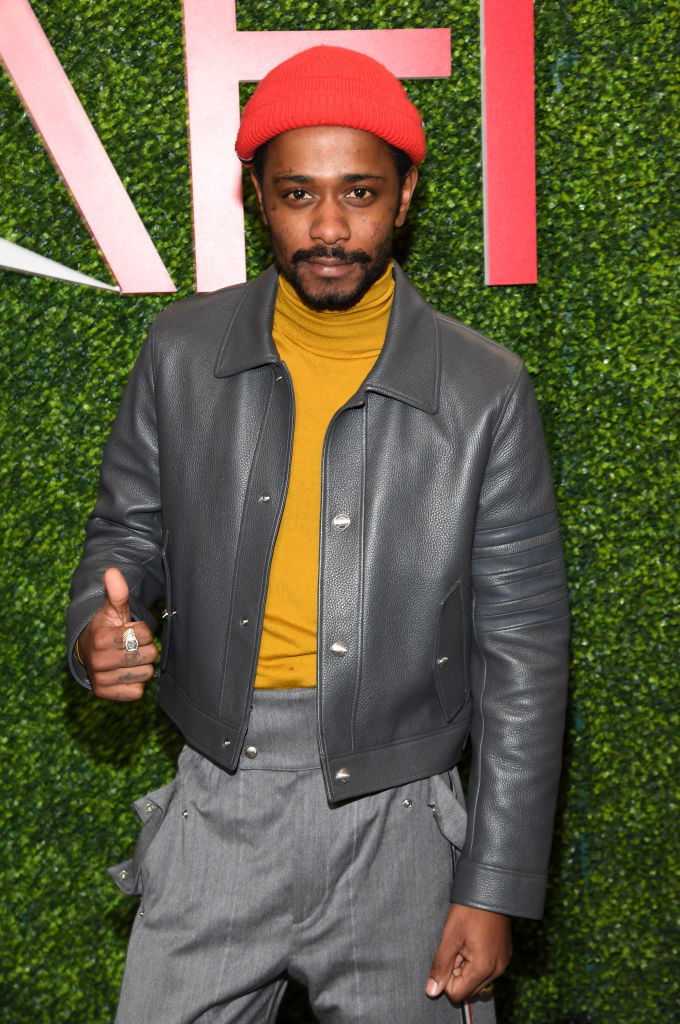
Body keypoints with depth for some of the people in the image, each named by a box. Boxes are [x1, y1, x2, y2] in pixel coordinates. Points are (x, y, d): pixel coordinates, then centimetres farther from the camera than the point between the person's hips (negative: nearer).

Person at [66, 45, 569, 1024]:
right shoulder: (183, 351, -2)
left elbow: (522, 655, -6)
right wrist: (101, 627, -13)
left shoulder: (485, 391, -9)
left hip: (394, 829, -1)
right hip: (218, 808, 2)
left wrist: (496, 893, -6)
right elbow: (129, 528, 11)